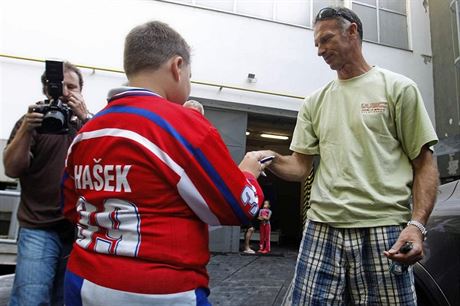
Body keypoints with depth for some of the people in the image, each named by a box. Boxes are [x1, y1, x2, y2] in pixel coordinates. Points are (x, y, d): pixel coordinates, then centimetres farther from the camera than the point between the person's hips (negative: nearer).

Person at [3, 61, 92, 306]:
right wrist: (26, 129, -20)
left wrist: (85, 117, -14)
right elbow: (11, 169, -6)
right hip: (39, 227, -2)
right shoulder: (33, 121, 5)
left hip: (80, 228, 2)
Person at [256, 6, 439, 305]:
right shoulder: (314, 102, 14)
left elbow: (424, 163, 2)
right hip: (322, 229, 3)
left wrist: (417, 224, -12)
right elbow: (300, 166, 11)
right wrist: (270, 159, -11)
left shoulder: (398, 87, 5)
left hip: (383, 230, -2)